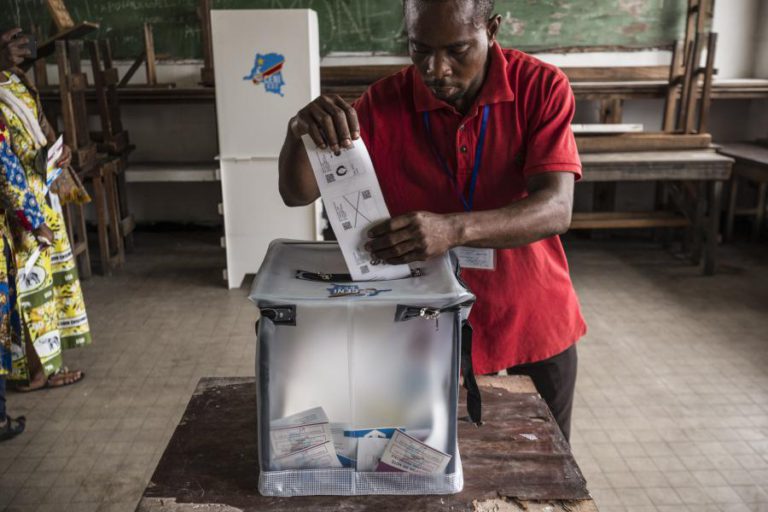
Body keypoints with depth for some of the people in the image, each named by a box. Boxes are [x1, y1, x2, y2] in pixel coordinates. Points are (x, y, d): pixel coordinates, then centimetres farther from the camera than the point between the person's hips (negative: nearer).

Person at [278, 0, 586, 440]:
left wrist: (454, 228, -45)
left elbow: (556, 209, -27)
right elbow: (297, 193, -14)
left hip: (535, 318, 1)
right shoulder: (386, 103, -13)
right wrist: (301, 131, -36)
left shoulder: (542, 88, -16)